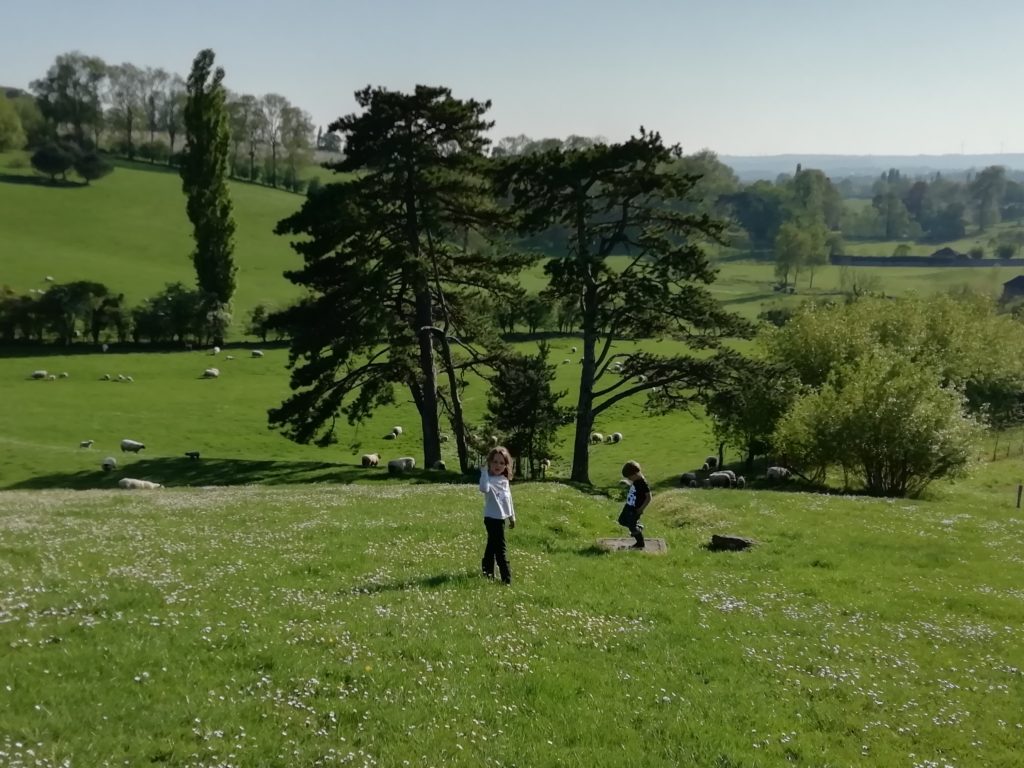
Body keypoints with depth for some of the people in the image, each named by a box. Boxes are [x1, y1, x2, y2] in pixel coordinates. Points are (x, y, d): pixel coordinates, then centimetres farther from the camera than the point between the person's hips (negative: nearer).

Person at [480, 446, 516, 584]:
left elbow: (508, 499, 19)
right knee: (500, 548, -8)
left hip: (501, 517, 9)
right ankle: (507, 578, -7)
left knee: (493, 545, 20)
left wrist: (512, 517, 24)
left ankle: (487, 570, 33)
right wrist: (484, 472, -36)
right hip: (492, 518, -9)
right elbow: (484, 489, -42)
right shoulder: (488, 479, -17)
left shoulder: (504, 480, 9)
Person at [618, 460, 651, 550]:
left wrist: (641, 509, -21)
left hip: (635, 509, -9)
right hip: (629, 506, 9)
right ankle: (638, 527, 34)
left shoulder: (643, 483, -24)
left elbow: (648, 497, -23)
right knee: (622, 520, 20)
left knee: (632, 526, 0)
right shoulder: (635, 481, 2)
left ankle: (640, 544, 17)